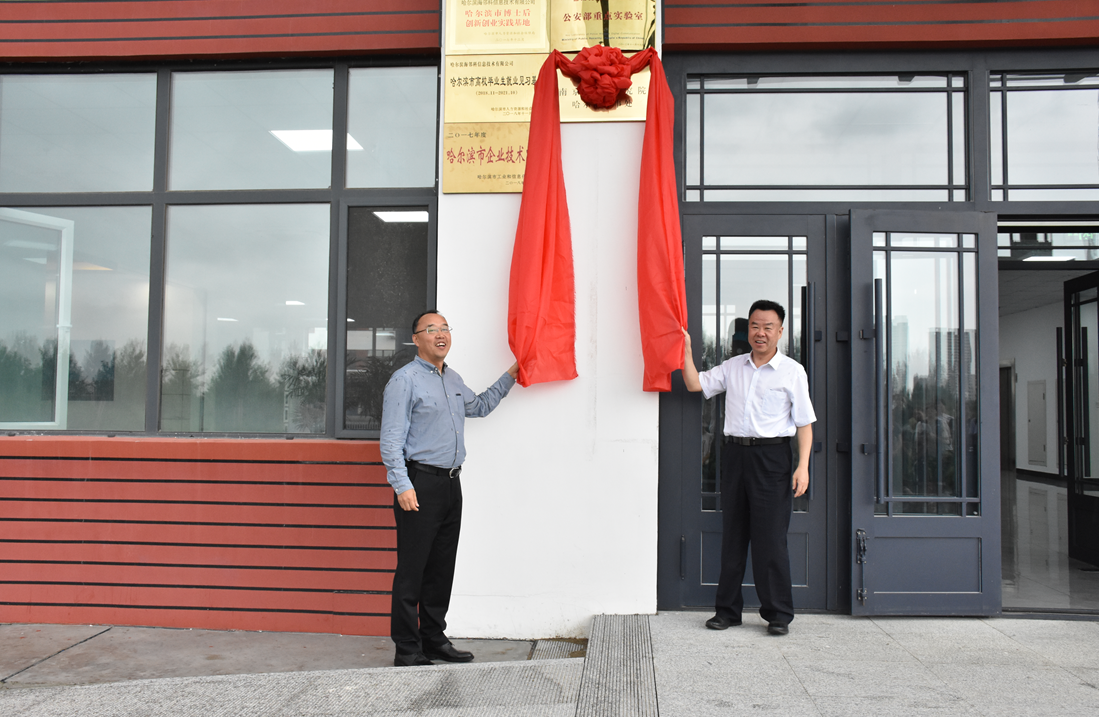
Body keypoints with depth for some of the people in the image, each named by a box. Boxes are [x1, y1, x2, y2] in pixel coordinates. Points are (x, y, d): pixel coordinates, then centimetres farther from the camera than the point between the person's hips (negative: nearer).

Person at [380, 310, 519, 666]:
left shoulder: (453, 379, 17)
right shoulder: (404, 380, -6)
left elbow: (480, 406, 36)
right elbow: (391, 439, -11)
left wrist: (511, 375, 31)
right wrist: (402, 486, -19)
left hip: (451, 483, 8)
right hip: (420, 482, -8)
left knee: (442, 567, 12)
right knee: (412, 569, -4)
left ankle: (434, 638, 23)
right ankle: (407, 650, 5)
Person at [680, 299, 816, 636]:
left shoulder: (792, 371, 1)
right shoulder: (732, 367, 13)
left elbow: (804, 422, -1)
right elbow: (695, 384, 13)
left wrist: (803, 466, -9)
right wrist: (686, 350, 4)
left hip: (772, 456, -4)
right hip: (735, 453, 4)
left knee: (770, 537, -3)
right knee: (732, 535, 9)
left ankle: (778, 613, 9)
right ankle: (728, 609, 18)